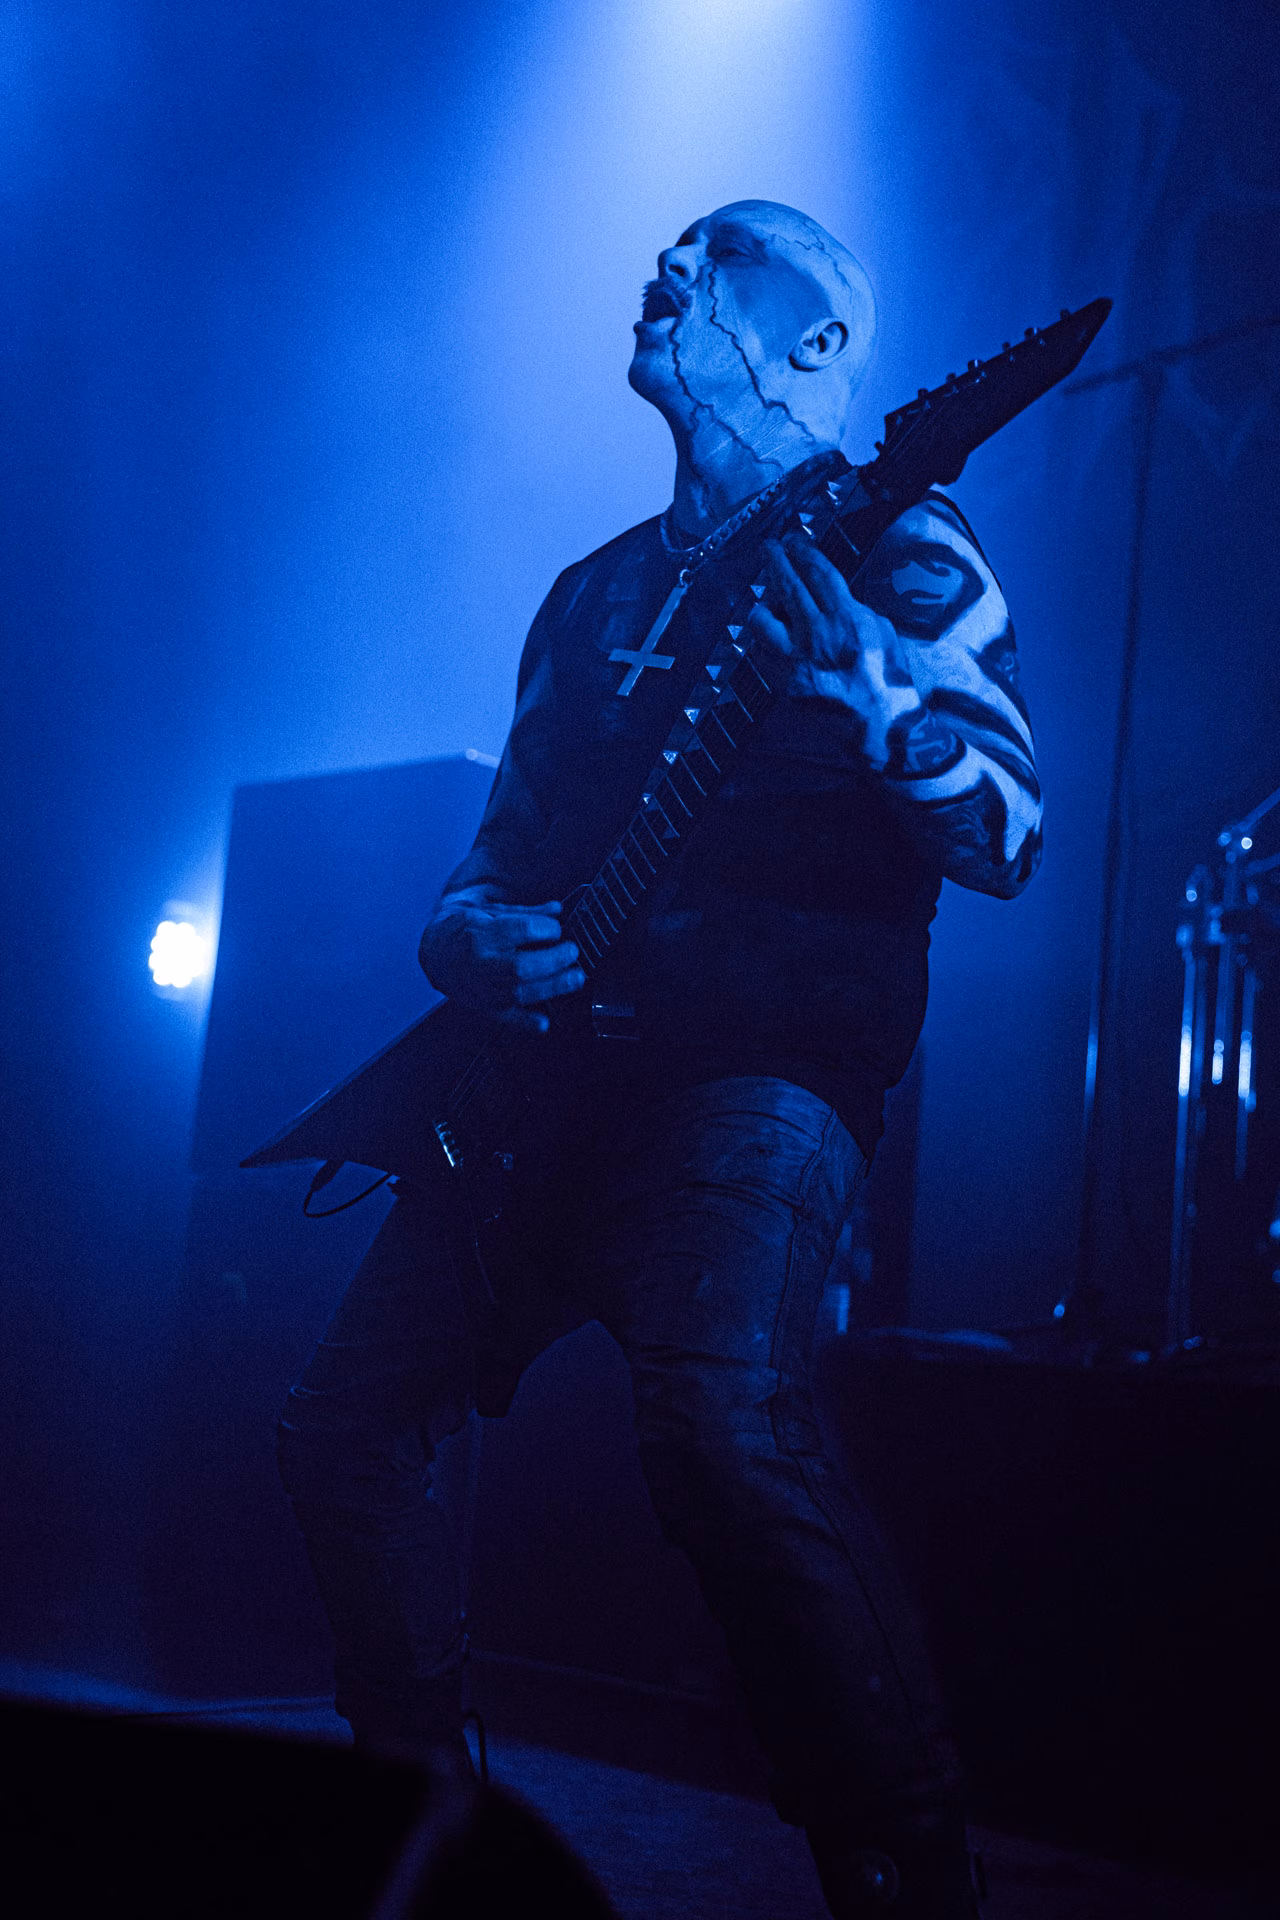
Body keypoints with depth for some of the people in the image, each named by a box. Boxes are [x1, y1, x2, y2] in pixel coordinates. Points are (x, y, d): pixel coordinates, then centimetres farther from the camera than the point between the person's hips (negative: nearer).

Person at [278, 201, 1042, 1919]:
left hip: (768, 1063, -7)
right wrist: (474, 939, 1)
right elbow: (505, 840, 25)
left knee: (724, 1427, -32)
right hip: (570, 1062, 7)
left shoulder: (895, 548, 2)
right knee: (347, 1424, 3)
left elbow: (1009, 844, -10)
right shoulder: (599, 592, 22)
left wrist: (859, 678, -27)